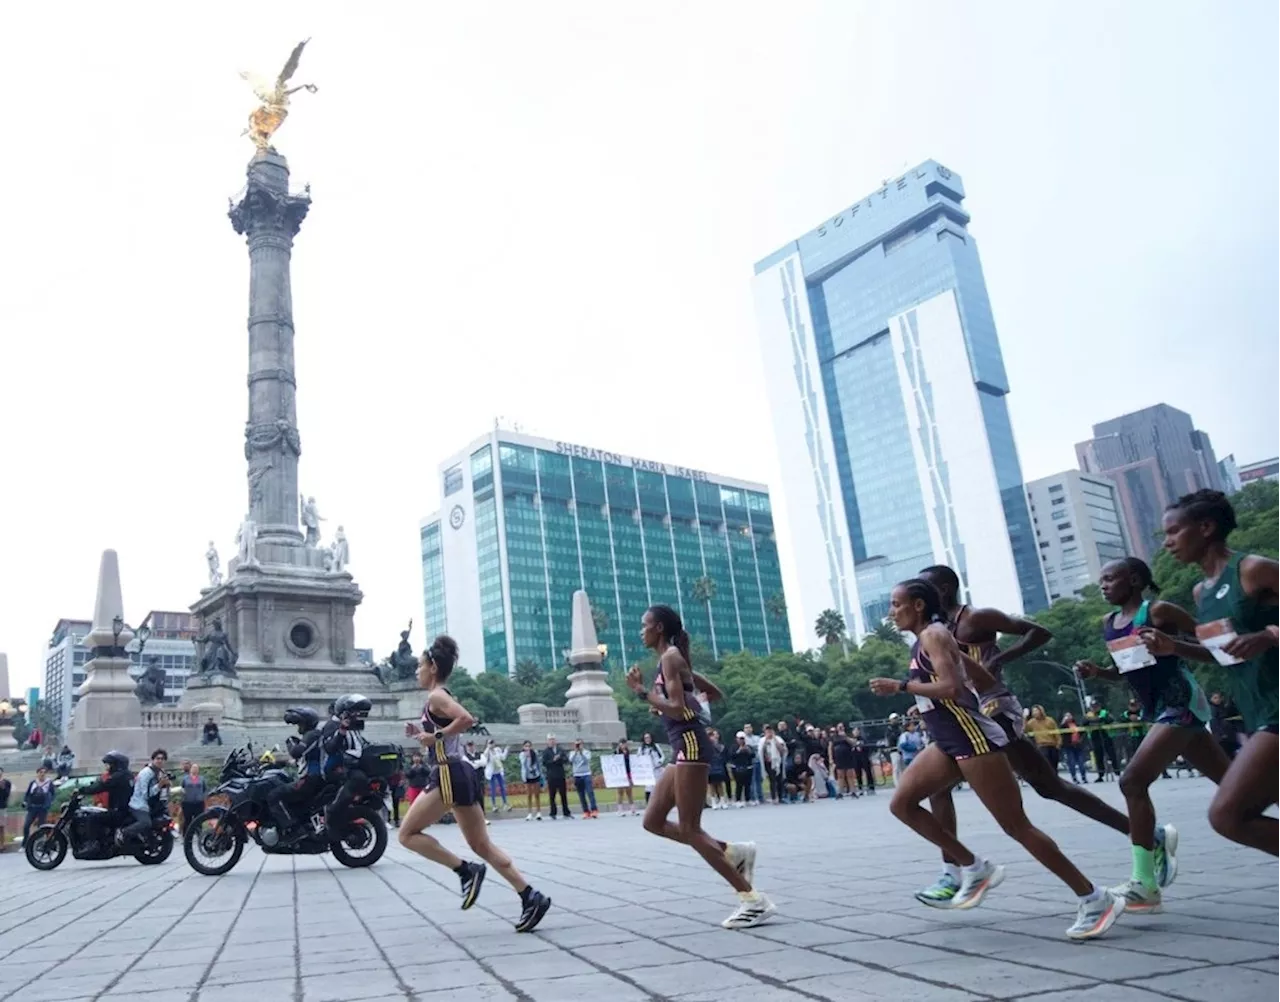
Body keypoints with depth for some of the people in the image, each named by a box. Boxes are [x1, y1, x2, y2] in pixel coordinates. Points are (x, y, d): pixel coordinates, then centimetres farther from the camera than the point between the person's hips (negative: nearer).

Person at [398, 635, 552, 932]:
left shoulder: (436, 696, -8)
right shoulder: (441, 698, 20)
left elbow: (467, 719, -26)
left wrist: (435, 736, -17)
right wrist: (420, 732, 16)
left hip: (450, 775, -10)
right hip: (458, 774, 10)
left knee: (408, 834, 0)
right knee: (482, 845, 7)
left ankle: (466, 870, -6)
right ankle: (530, 897, 0)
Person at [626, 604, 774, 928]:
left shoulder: (670, 657, -10)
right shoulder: (673, 659, 18)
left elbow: (677, 710, -20)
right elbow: (715, 694, 26)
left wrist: (641, 691, -15)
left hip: (690, 743, -10)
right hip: (683, 746, 10)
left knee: (689, 830, -7)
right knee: (653, 821, 10)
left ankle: (752, 899, -3)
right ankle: (732, 851, 10)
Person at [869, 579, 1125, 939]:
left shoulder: (933, 634, -12)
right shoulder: (924, 640, 15)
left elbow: (951, 687, -26)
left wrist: (900, 686, -20)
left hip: (973, 739, -10)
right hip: (950, 742, 10)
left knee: (1016, 826, -5)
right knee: (902, 803, 5)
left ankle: (1095, 899, 6)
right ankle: (975, 869, 13)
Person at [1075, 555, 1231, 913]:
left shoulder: (1159, 611, -13)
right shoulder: (1109, 624, 9)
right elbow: (1126, 671, 19)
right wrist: (1096, 672, 2)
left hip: (1180, 705, -9)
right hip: (1157, 709, 9)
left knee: (1133, 780, -17)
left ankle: (1144, 885, -13)